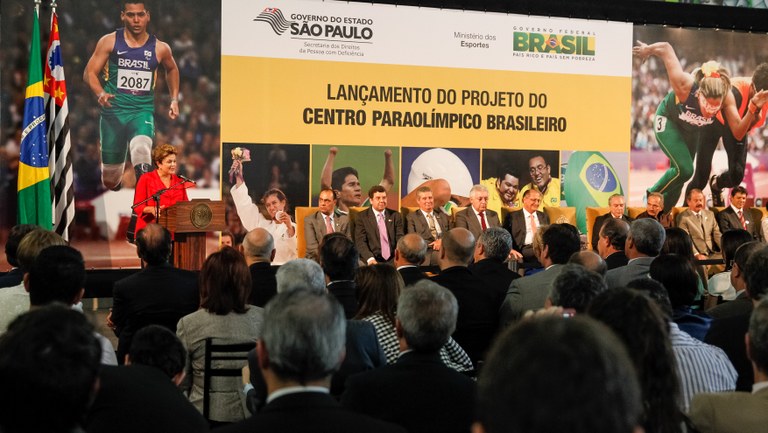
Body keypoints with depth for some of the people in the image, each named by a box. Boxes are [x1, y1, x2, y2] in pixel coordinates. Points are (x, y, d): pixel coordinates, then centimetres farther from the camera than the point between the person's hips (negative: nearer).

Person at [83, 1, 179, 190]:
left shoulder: (160, 48, 2)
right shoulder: (109, 42, -2)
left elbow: (172, 69, 24)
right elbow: (90, 73, -2)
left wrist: (174, 100, 15)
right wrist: (100, 94, -21)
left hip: (143, 111, 0)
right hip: (113, 111, 1)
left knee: (141, 148, -37)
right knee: (110, 181, 9)